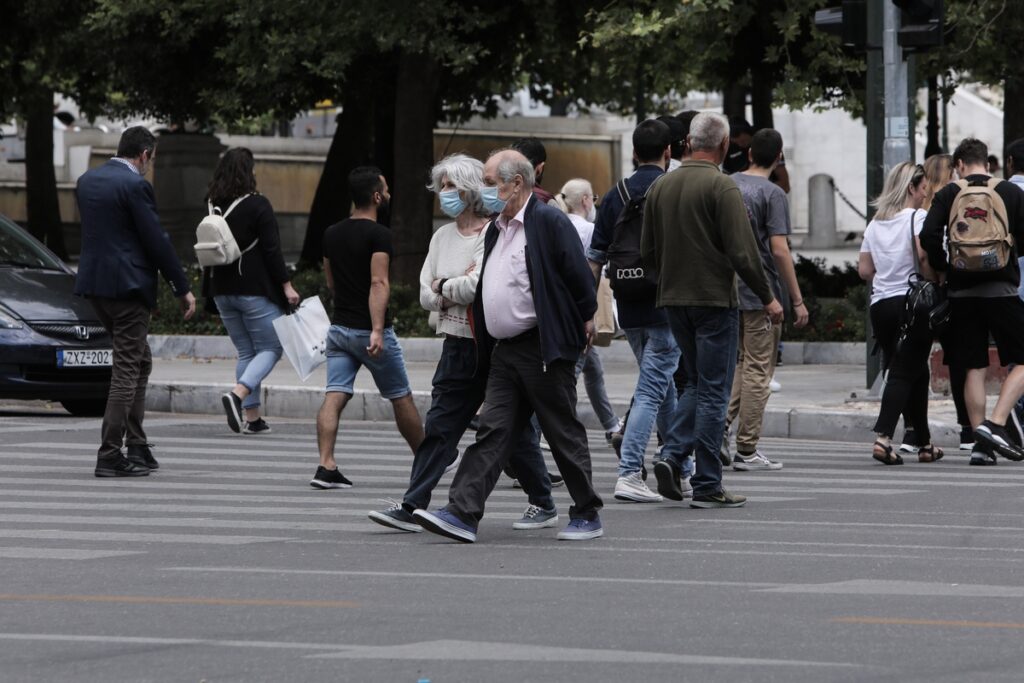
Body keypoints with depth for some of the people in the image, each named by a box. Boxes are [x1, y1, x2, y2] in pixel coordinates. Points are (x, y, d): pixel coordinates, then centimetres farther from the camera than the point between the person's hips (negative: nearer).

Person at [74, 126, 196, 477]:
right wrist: (182, 289, -6)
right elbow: (157, 240, -13)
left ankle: (136, 446, 18)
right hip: (128, 283, -8)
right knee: (128, 368, -2)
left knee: (139, 360, 19)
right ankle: (110, 455, -3)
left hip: (93, 281, 8)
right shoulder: (135, 185, -14)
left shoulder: (87, 180, 10)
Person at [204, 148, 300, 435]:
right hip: (255, 289, -6)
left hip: (223, 290, 6)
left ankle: (251, 417, 8)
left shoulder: (213, 206, 7)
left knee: (246, 351, 14)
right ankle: (238, 394, -21)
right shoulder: (257, 205, -11)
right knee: (271, 348, 3)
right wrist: (286, 285, -8)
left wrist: (211, 291, 20)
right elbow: (271, 250, -14)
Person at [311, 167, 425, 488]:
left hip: (339, 328, 6)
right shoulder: (378, 235, -13)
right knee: (401, 398, 10)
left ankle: (326, 466, -20)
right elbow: (379, 283, -22)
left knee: (334, 397, -4)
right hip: (369, 330, -6)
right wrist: (377, 331, -28)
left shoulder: (332, 234, 10)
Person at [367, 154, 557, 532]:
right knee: (439, 427, 1)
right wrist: (461, 288, -8)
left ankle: (543, 505, 16)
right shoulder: (443, 236, 12)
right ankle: (411, 507, -2)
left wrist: (443, 287, -4)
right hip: (458, 347, 6)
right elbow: (427, 297, 8)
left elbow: (479, 286, -21)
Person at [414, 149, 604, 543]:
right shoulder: (496, 230, 17)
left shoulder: (548, 222, -10)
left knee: (564, 433, 1)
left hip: (544, 348, -8)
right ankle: (462, 514, -8)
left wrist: (584, 322, -6)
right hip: (506, 350, 8)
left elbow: (578, 276, -10)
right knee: (492, 431, 0)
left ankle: (587, 515, 12)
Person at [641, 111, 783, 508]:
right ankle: (707, 486, -2)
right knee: (713, 392, -1)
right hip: (714, 298, -6)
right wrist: (767, 298, -7)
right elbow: (742, 252, -16)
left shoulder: (661, 187, 7)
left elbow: (648, 250, 12)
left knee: (696, 383, 21)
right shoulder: (721, 187, -12)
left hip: (673, 299, 6)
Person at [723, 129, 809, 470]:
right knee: (758, 371, 0)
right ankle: (746, 451, 1)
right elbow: (779, 250, -17)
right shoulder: (772, 194, -12)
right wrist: (797, 301, -13)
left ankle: (722, 423, 1)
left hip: (728, 289, 6)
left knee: (741, 363, 19)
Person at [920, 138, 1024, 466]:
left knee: (974, 368, 6)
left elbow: (928, 236, -7)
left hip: (962, 291, 2)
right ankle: (995, 425, -14)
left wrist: (943, 267, 9)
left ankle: (981, 445, 4)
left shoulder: (948, 194, 5)